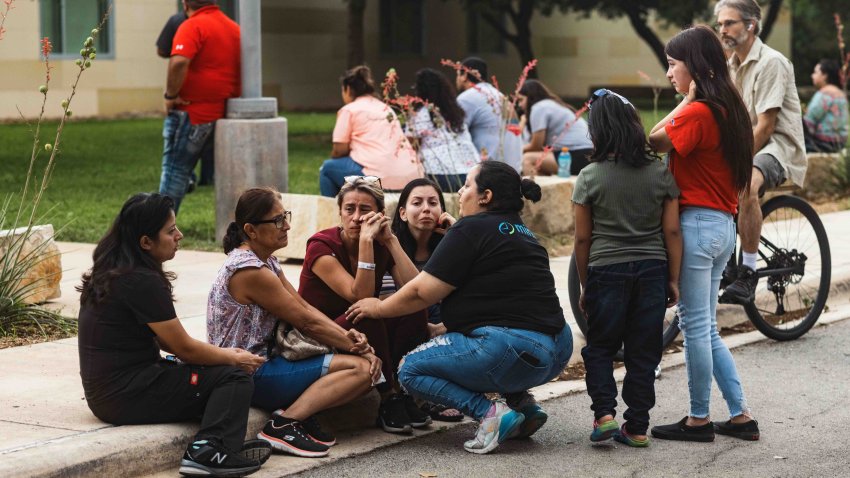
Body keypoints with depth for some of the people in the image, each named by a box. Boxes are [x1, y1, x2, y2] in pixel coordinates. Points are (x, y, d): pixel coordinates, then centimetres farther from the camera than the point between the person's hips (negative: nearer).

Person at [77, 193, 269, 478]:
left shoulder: (112, 272, 11)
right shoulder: (142, 281, -18)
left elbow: (163, 338, 16)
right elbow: (184, 348, -11)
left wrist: (221, 353, 10)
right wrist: (234, 359, 5)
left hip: (105, 393, 10)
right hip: (127, 395, -10)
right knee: (234, 377, -7)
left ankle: (203, 449, 0)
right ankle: (210, 452, -21)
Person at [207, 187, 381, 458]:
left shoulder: (266, 261, 12)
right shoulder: (250, 271, -19)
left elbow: (304, 307, 8)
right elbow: (306, 322, -15)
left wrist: (347, 336, -8)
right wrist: (358, 347, -6)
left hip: (264, 361, 10)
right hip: (251, 375, -10)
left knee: (366, 364, 4)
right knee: (362, 368, -18)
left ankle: (299, 415, -5)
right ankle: (285, 424, -20)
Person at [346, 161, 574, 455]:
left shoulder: (471, 229, -5)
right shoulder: (521, 232, 20)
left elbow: (421, 292, -4)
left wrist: (379, 309, 12)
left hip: (515, 352, -9)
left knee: (411, 370, 4)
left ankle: (490, 413, -12)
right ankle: (521, 401, 15)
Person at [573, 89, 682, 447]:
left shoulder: (590, 178, -6)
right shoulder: (661, 173, -1)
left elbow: (582, 239, -2)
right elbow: (672, 232, -1)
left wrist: (585, 285, 8)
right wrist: (673, 280, 8)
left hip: (606, 270, -2)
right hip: (652, 270, 2)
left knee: (600, 347, 13)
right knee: (644, 351, 9)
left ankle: (604, 413, -1)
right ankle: (636, 427, 11)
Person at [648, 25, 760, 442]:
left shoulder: (698, 112, -15)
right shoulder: (728, 108, 12)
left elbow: (655, 141, -12)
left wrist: (687, 98, -9)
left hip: (697, 224, -9)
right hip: (724, 226, 9)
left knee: (696, 327, 0)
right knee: (706, 329, 14)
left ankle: (699, 420, 8)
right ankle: (740, 416, 16)